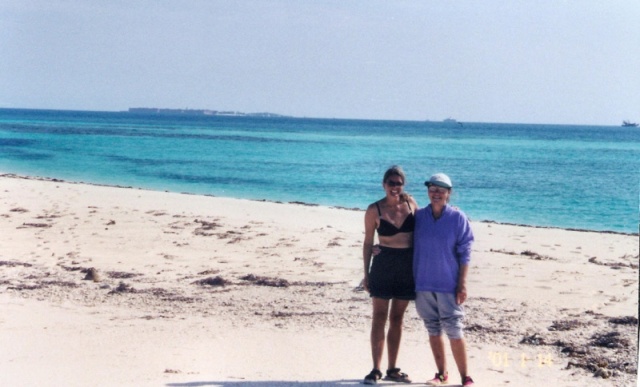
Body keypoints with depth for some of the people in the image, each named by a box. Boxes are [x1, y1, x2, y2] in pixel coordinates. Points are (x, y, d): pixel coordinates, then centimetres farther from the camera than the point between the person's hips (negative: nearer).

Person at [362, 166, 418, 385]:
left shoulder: (410, 203, 3)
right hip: (383, 266, -3)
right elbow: (368, 243, 0)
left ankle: (392, 370, 16)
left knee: (397, 318, 9)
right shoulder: (374, 210, -4)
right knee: (379, 317, -2)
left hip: (408, 267, 3)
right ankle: (376, 370, 1)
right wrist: (366, 273, 0)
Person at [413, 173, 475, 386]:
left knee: (454, 331, -4)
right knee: (433, 330, 11)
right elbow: (411, 247, 13)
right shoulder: (419, 216, 3)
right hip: (423, 284, 3)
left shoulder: (458, 218, -5)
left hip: (448, 285, -3)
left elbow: (464, 253, -3)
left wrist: (462, 285, -7)